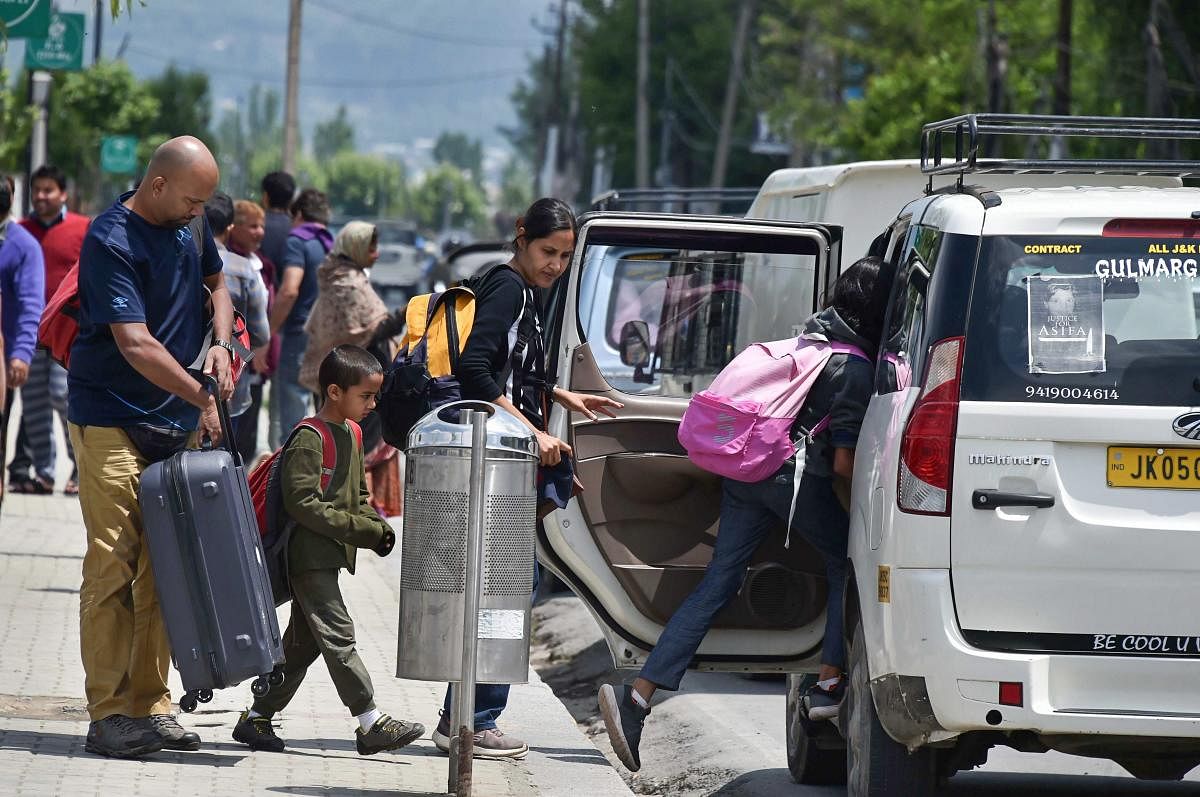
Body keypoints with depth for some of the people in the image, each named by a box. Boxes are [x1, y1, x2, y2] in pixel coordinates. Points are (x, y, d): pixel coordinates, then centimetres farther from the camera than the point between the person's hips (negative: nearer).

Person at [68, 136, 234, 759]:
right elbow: (135, 345, -23)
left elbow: (214, 283, 27)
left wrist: (220, 341, 8)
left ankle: (151, 704, 10)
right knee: (113, 567, -9)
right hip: (111, 421, -7)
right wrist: (202, 397, -18)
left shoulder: (189, 225, 8)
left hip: (177, 424, 7)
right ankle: (109, 713, -8)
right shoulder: (111, 241, -17)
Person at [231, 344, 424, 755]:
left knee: (303, 643, 12)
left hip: (330, 557, 10)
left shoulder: (350, 436, 14)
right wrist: (360, 530, -20)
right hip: (310, 555, -10)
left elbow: (357, 494, 23)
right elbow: (302, 502, -21)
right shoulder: (309, 439, -15)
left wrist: (377, 526, 2)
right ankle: (370, 723, -14)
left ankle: (257, 717, 19)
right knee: (338, 636, -11)